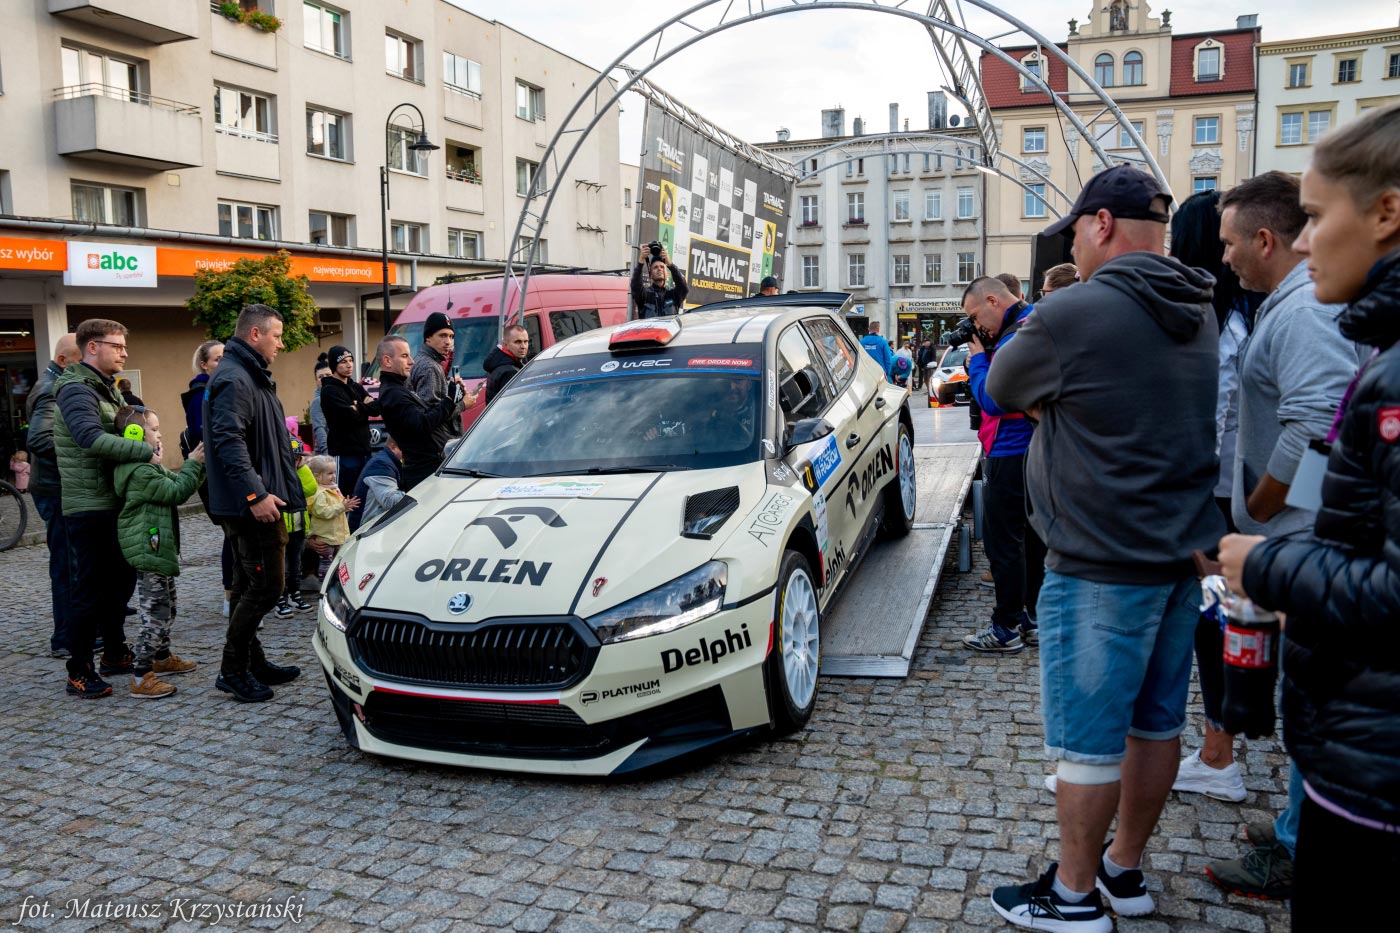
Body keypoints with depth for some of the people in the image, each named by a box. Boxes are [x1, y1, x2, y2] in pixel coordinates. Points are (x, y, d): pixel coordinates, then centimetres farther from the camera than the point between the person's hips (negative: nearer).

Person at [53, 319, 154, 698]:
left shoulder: (106, 388, 18)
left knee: (120, 580, 17)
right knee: (90, 588, -4)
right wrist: (147, 451, -32)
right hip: (89, 506, -10)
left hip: (114, 502, 10)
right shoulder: (76, 389, -14)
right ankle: (79, 672, 5)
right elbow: (92, 438, -30)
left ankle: (115, 653, 30)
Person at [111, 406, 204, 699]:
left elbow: (176, 485, 18)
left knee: (166, 610, 23)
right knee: (155, 616, -9)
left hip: (158, 551, 11)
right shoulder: (139, 472, -18)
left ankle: (162, 658, 38)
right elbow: (175, 492, -19)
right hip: (148, 552, -11)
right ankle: (140, 678, -5)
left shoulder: (149, 467, 17)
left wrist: (198, 465, 5)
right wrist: (192, 464, -11)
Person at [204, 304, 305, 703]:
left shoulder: (250, 376, 20)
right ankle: (232, 670, 2)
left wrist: (287, 488, 27)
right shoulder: (234, 379, -15)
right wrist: (255, 494, -28)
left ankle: (252, 663, 25)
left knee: (249, 585, 15)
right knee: (266, 585, -7)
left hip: (252, 504, 11)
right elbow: (229, 441, -25)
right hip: (250, 505, -11)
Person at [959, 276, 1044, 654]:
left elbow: (993, 399, -21)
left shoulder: (1015, 337, -18)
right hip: (1032, 449, 10)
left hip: (1011, 454, -10)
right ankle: (1032, 621, 25)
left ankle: (1007, 629, 6)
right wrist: (983, 357, 4)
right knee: (1030, 539, 16)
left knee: (1003, 541, -2)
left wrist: (977, 360, -8)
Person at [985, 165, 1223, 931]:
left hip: (1101, 564, -8)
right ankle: (1126, 870, 34)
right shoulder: (1200, 315, 8)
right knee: (1156, 722, 17)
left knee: (1088, 737, 5)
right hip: (1184, 551, 8)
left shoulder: (1072, 314, -18)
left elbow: (1003, 389, -3)